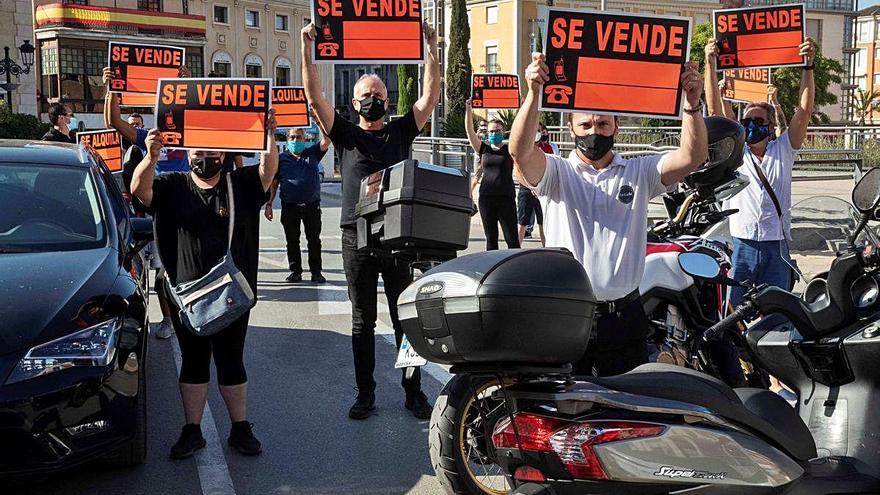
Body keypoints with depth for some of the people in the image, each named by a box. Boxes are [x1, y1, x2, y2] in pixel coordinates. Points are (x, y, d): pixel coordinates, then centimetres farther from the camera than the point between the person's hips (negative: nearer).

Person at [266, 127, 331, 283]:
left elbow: (326, 141, -7)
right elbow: (274, 183, 8)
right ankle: (295, 271, 15)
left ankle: (316, 272, 10)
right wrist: (269, 204, 2)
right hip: (289, 206, 0)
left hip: (312, 205, 0)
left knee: (314, 240, 4)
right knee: (292, 241, 6)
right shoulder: (282, 158, 7)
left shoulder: (312, 153, 7)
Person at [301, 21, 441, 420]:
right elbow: (315, 98, -2)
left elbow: (430, 98, 2)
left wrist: (431, 50, -5)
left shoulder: (401, 132, 10)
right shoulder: (345, 134, 8)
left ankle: (413, 391, 13)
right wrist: (306, 50, -9)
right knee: (362, 322, 8)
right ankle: (365, 394, 16)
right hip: (357, 238, 0)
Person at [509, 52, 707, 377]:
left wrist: (692, 103, -22)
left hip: (623, 315, 2)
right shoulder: (556, 173, 3)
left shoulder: (638, 173, 9)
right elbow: (520, 151, -17)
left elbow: (692, 156, -5)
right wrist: (534, 93, -31)